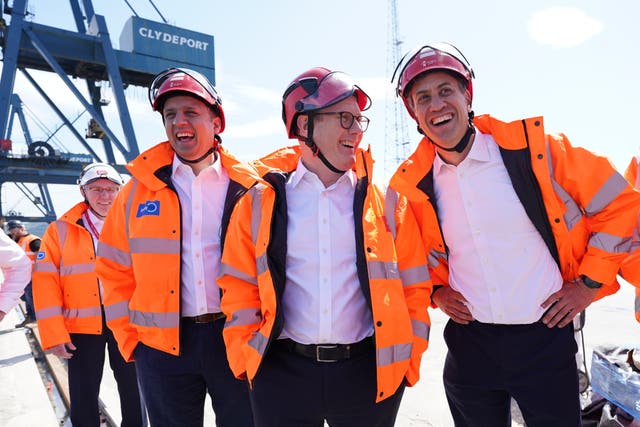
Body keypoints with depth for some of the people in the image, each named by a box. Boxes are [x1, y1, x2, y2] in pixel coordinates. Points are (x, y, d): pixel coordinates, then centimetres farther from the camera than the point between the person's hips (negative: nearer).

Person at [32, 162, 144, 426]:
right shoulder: (61, 230, 2)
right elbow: (46, 282, -2)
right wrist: (54, 334, -8)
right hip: (82, 326, 0)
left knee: (134, 392, 14)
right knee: (83, 399, 13)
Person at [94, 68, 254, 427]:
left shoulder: (245, 187, -2)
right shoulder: (141, 188, 2)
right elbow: (115, 270, 7)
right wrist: (129, 337, 4)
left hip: (236, 339, -1)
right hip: (162, 344, 2)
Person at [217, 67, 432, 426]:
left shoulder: (383, 201, 1)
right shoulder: (261, 201, -1)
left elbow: (413, 286, 4)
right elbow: (240, 285, 3)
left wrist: (406, 358, 0)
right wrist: (246, 356, -2)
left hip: (370, 372, 1)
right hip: (282, 372, 0)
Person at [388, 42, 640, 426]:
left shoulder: (531, 147, -13)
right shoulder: (413, 184, -5)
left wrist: (589, 283, -4)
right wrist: (436, 291, 0)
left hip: (544, 337, -2)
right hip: (469, 343, 2)